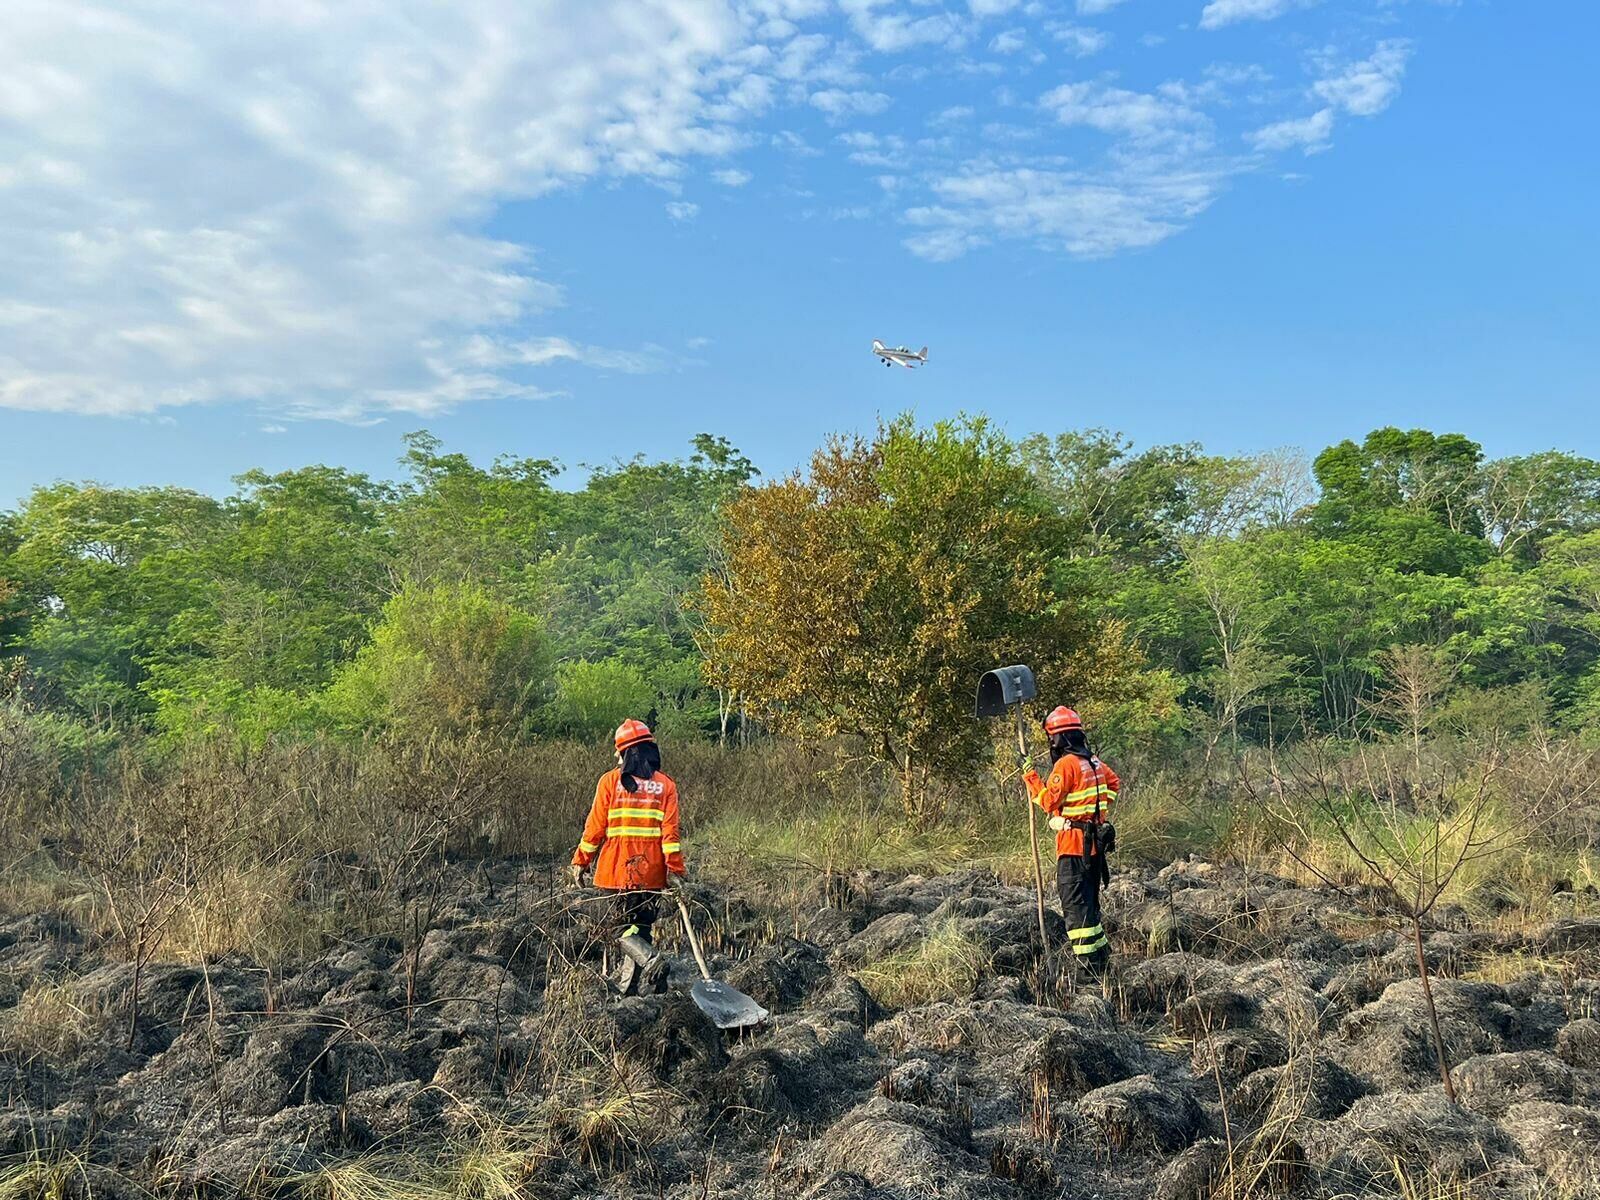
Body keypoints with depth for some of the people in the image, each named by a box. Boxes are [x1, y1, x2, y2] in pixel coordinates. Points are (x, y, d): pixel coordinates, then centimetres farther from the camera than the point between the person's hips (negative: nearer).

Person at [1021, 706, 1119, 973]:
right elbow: (1114, 782, 28)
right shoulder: (1094, 762, 10)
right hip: (1096, 841, 9)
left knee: (1075, 903, -6)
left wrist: (1029, 773, -13)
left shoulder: (1066, 764, -16)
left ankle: (1088, 962, -8)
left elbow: (1049, 801, -18)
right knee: (1090, 900, 20)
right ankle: (1101, 952, 28)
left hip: (1074, 843, -9)